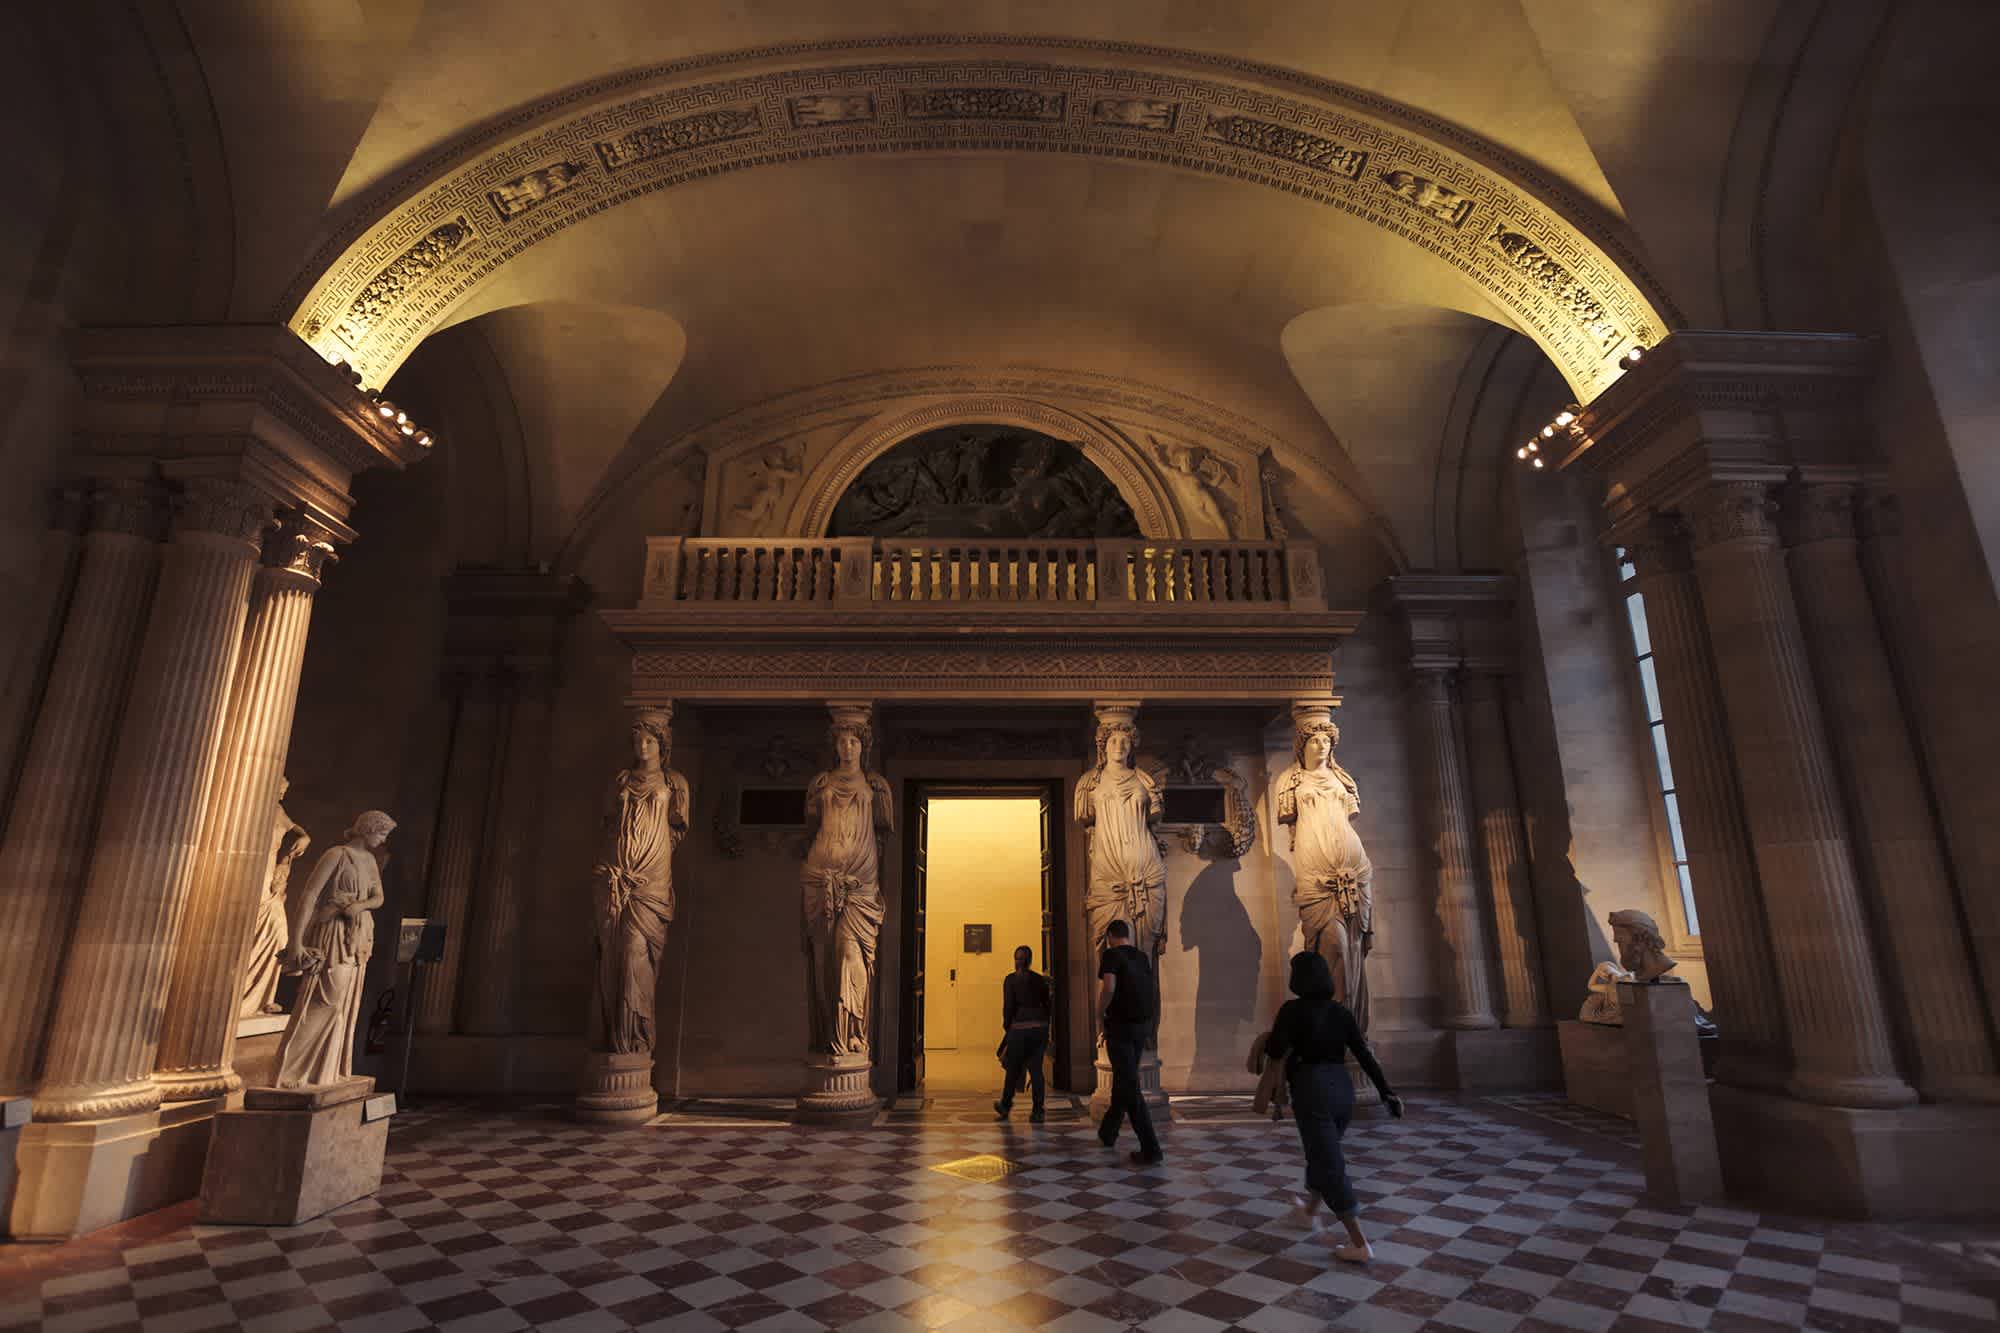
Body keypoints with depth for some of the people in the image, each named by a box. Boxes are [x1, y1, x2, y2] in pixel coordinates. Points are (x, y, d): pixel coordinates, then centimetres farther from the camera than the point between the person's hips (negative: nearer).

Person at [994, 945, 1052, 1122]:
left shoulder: (1011, 979, -5)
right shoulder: (1040, 979, 7)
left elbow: (1008, 1006, -8)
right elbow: (1047, 1005, 10)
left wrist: (1007, 1026, 5)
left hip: (1021, 1027, -3)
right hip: (1040, 1027, 3)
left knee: (1013, 1068, 13)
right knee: (1036, 1070, 8)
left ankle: (1005, 1106, 29)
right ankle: (1037, 1112, 5)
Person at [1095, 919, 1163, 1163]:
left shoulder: (1112, 955, -9)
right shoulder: (1143, 958, 11)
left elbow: (1109, 988, -23)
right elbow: (1148, 992, 12)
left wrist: (1100, 1013, -7)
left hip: (1121, 1024, -7)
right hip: (1143, 1024, 7)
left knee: (1129, 1087, -4)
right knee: (1123, 1079, 22)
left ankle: (1151, 1149, -9)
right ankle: (1107, 1133, 37)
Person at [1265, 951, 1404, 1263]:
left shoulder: (1293, 1010, -11)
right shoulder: (1341, 1011, 5)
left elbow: (1275, 1051, -12)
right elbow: (1364, 1055, 1)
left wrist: (1270, 1038, 9)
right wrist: (1386, 1091, 1)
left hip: (1312, 1091, -7)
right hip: (1342, 1088, 7)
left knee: (1330, 1166, 1)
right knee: (1322, 1153, 27)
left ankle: (1360, 1245, 0)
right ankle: (1310, 1209, 48)